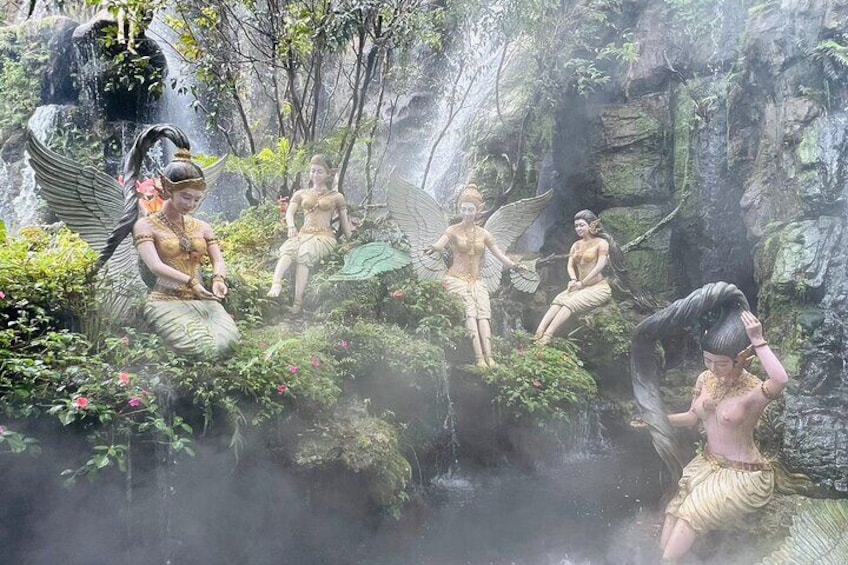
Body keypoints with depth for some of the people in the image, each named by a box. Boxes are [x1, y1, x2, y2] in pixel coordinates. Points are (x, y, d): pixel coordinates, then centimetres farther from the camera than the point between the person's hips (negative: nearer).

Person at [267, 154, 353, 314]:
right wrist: (291, 227, -10)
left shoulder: (336, 197, 18)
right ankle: (276, 284, -59)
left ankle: (298, 301, -47)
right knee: (287, 250, -35)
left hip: (324, 236, -3)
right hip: (303, 234, 3)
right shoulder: (301, 194, 24)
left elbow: (345, 223, 16)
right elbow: (289, 213, 11)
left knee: (305, 253, -37)